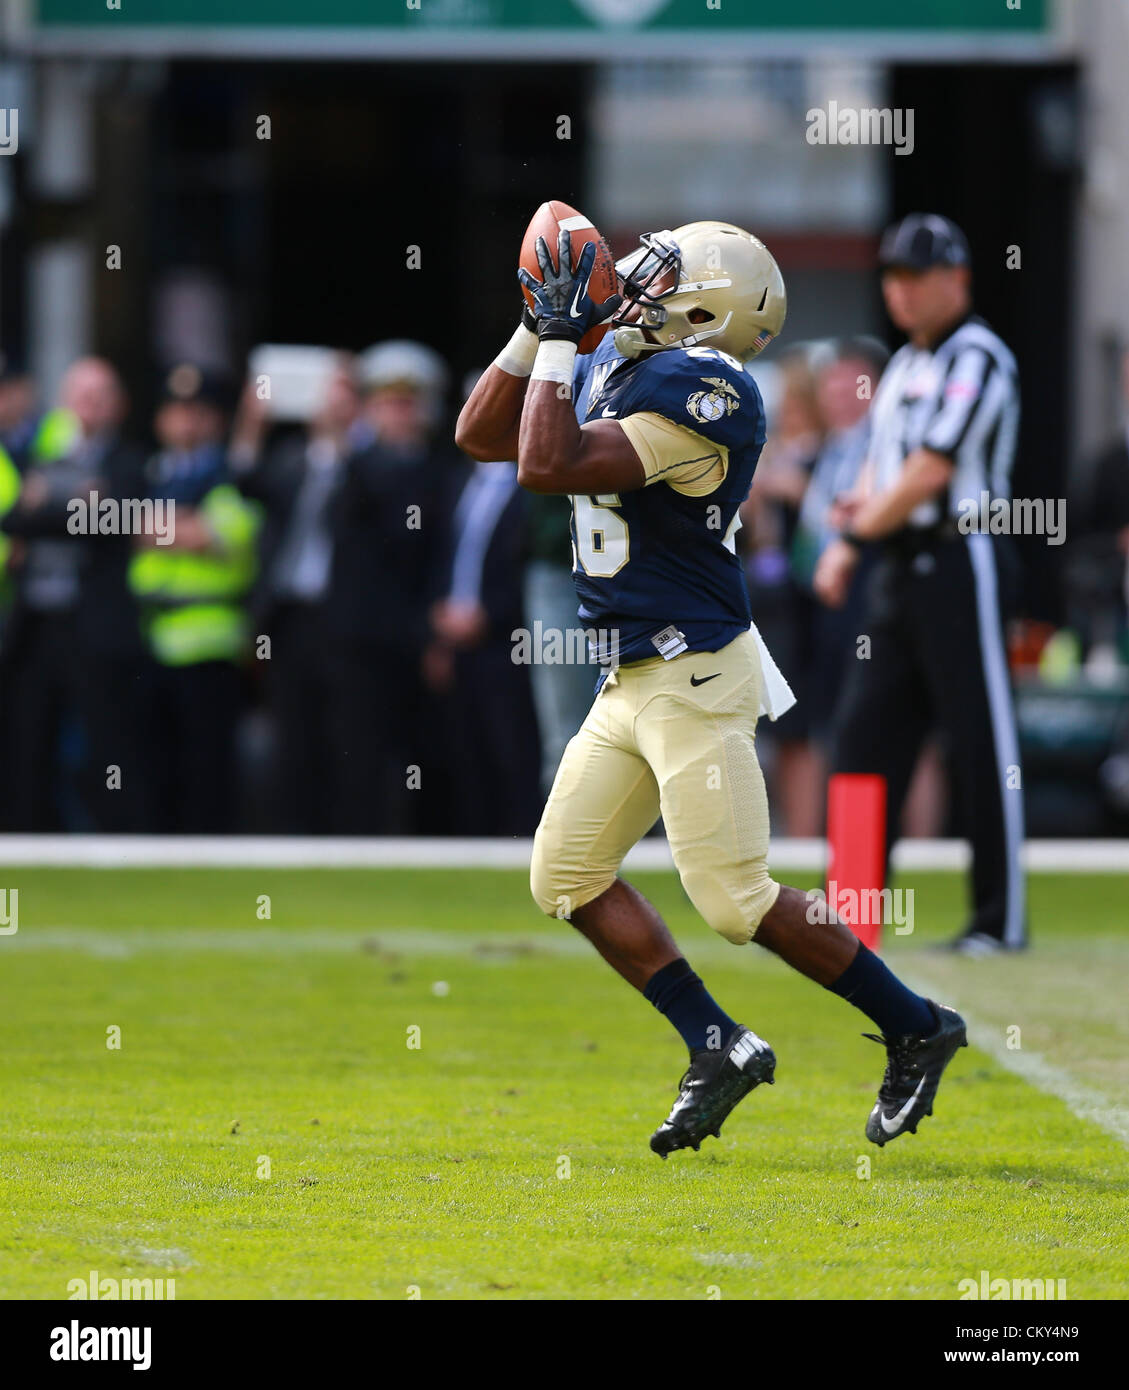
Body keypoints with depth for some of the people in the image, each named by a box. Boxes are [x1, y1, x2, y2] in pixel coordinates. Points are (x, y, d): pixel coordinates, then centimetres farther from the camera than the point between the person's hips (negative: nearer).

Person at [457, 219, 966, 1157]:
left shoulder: (705, 393, -19)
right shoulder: (608, 371, 10)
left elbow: (550, 468, -27)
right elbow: (482, 436, 17)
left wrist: (562, 338, -19)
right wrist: (540, 329, 7)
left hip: (697, 679, -9)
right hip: (633, 682, 9)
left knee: (735, 900, -9)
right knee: (567, 876, 8)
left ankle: (916, 1028, 6)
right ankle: (719, 1049, 13)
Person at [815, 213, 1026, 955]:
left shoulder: (977, 358, -11)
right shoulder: (906, 364, 19)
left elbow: (929, 474, -17)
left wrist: (857, 533, -9)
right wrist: (857, 513, 2)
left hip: (960, 561, -9)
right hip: (901, 569, 9)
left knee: (982, 741, -6)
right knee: (865, 731, 7)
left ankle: (1002, 917, -4)